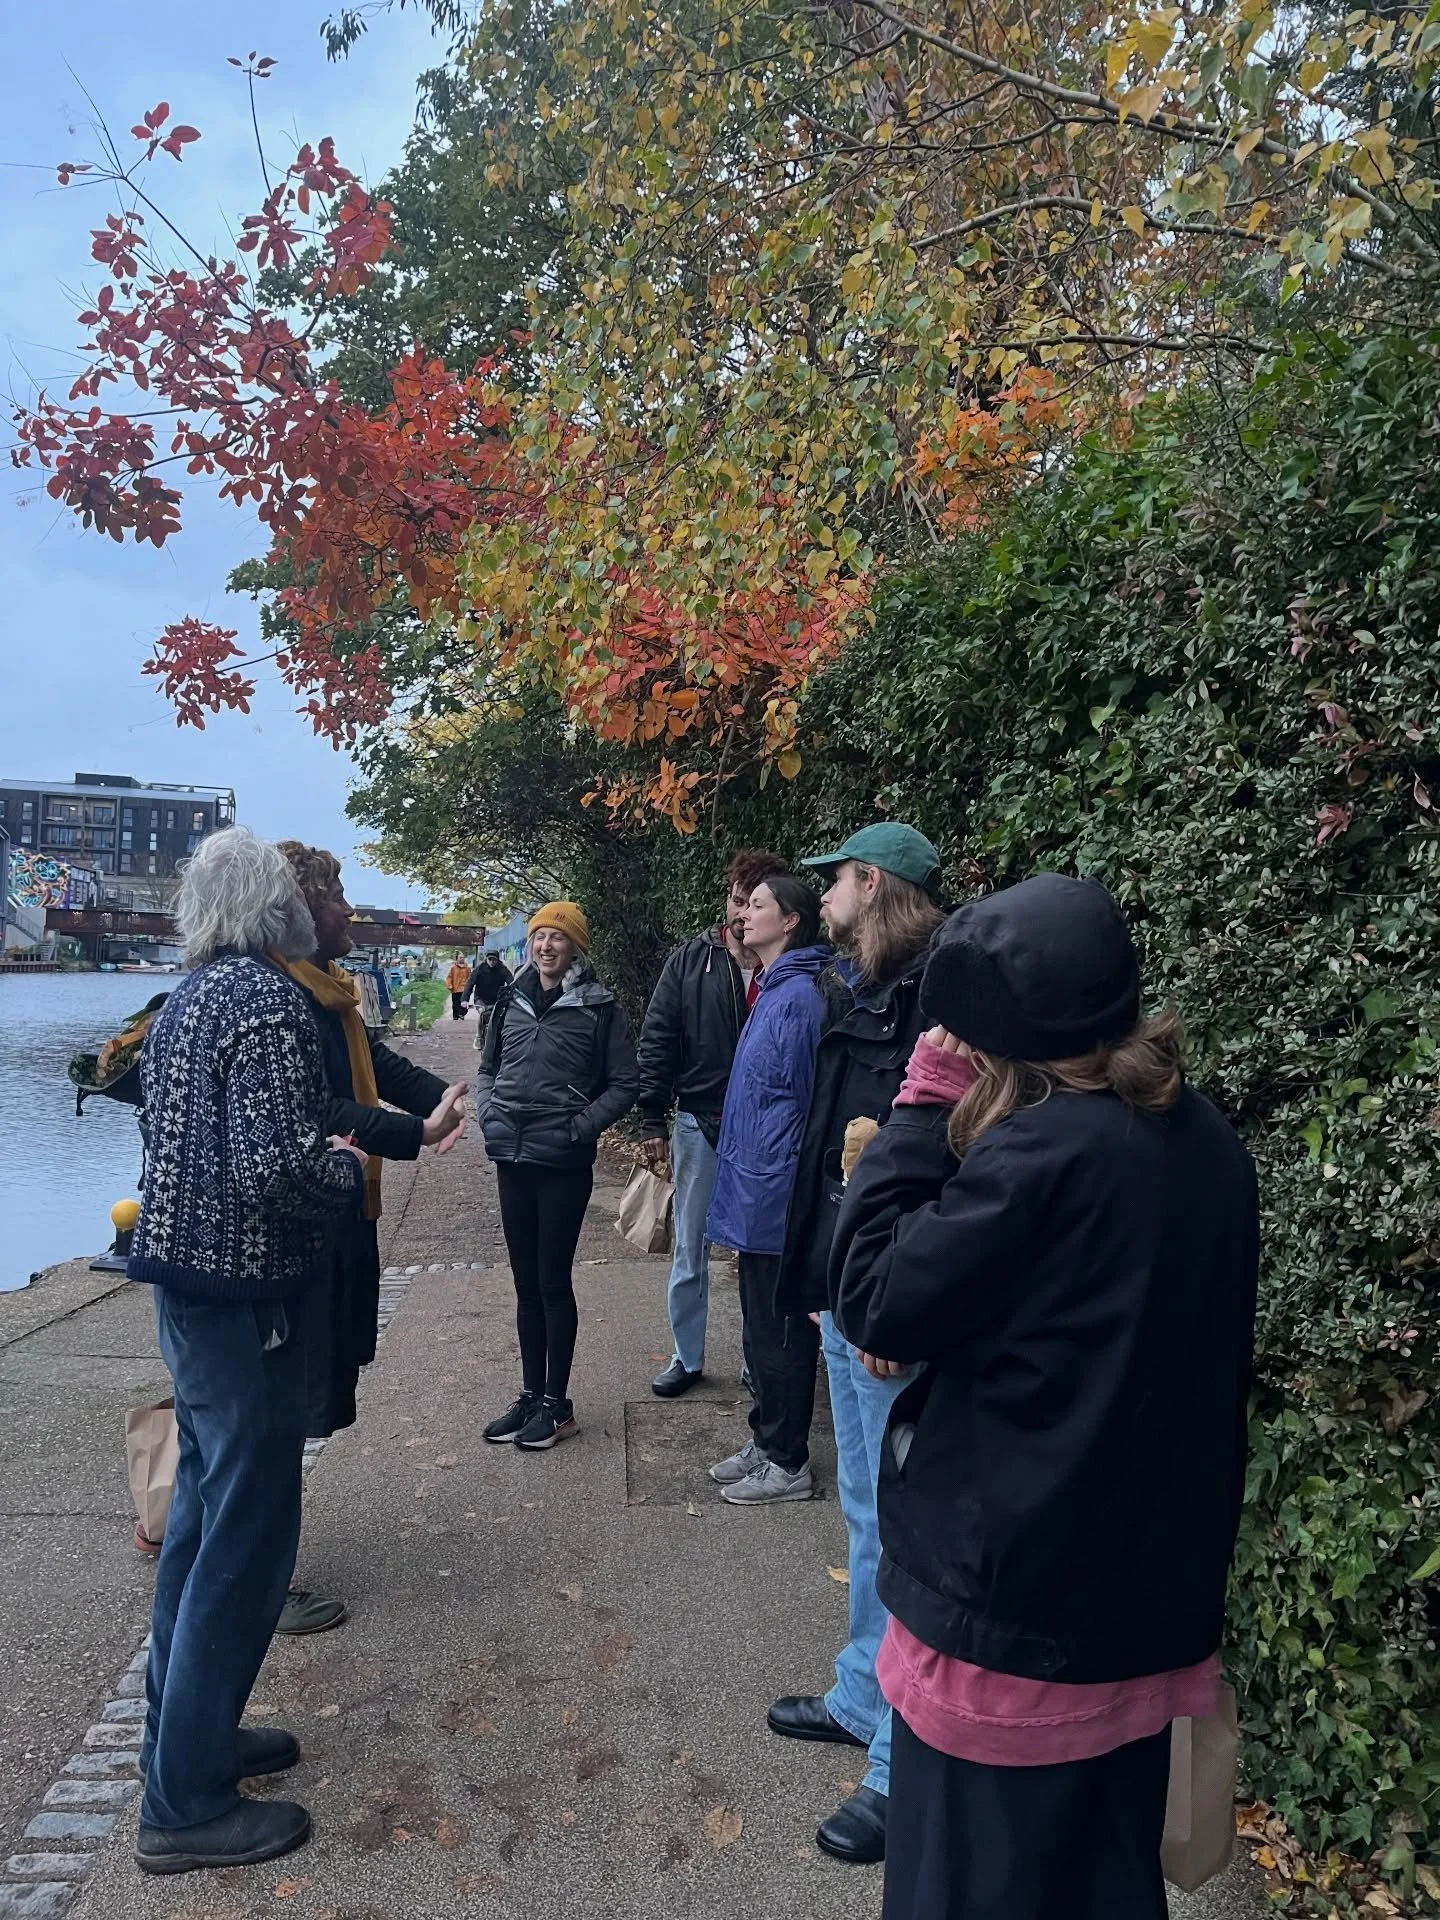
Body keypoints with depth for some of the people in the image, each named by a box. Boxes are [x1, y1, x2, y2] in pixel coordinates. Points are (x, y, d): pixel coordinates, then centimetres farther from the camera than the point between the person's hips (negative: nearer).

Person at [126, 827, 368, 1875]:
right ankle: (187, 1802, 13)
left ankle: (187, 1730, 36)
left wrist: (329, 1149, 16)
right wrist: (349, 1170, -9)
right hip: (245, 1292, -10)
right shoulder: (268, 1002, -20)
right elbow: (277, 1169, -29)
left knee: (204, 1509, 21)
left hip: (188, 1280, 10)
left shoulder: (185, 999, 9)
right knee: (247, 1533, 1)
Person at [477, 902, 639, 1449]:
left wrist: (580, 1127, -12)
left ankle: (556, 1405, 15)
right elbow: (488, 1069, 17)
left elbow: (624, 1084, -4)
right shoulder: (512, 1000, 8)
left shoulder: (598, 1007, -6)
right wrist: (489, 1113, 0)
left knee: (554, 1282, 2)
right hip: (512, 1159, 5)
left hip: (563, 1163, -5)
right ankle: (530, 1395, 26)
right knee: (526, 1283, 13)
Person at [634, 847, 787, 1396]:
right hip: (699, 1125, 1)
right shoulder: (690, 961, 0)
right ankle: (687, 1358, 27)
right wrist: (651, 1123, -4)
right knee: (690, 1251, 12)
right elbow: (656, 1043, 0)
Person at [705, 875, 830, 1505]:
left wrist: (779, 1190, -17)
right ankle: (765, 1440, 33)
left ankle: (788, 1463, 17)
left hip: (775, 1196, -10)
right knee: (760, 1328, 19)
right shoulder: (772, 990, 11)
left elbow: (805, 1100, -19)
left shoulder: (799, 996, -19)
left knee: (781, 1332, 4)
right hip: (756, 1192, 10)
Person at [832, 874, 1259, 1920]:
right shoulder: (1206, 1143, 1)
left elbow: (873, 1302, -17)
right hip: (1152, 1587, 8)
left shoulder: (1042, 1152, -24)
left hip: (1015, 1593, -7)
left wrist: (921, 1112, -13)